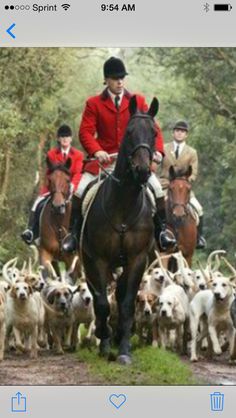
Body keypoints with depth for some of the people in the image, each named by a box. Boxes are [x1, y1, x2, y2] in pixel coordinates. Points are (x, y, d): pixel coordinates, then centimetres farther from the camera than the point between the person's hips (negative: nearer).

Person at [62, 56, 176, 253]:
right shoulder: (94, 104, 1)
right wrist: (96, 151, -28)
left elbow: (153, 128, 1)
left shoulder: (138, 101, 5)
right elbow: (86, 132, -8)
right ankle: (74, 233, 1)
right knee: (80, 191, -14)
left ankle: (162, 229, 3)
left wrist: (157, 150, -18)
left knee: (156, 188, -14)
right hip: (104, 160, 0)